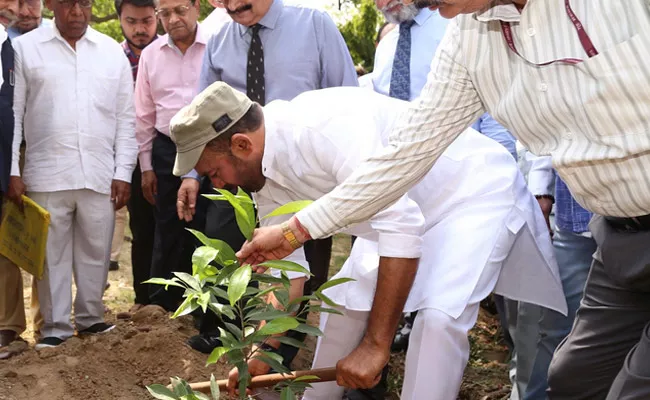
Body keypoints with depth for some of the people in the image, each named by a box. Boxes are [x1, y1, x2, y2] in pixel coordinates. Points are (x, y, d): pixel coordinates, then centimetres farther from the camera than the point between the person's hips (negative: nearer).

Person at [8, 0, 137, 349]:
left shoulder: (111, 51, 8)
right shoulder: (25, 48, 3)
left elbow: (125, 117, 8)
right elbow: (12, 114, 3)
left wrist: (123, 172, 4)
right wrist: (12, 172, -2)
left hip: (99, 174, 2)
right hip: (46, 174, -1)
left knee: (95, 251, 9)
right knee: (51, 254, 5)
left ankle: (90, 317, 25)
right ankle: (56, 326, 17)